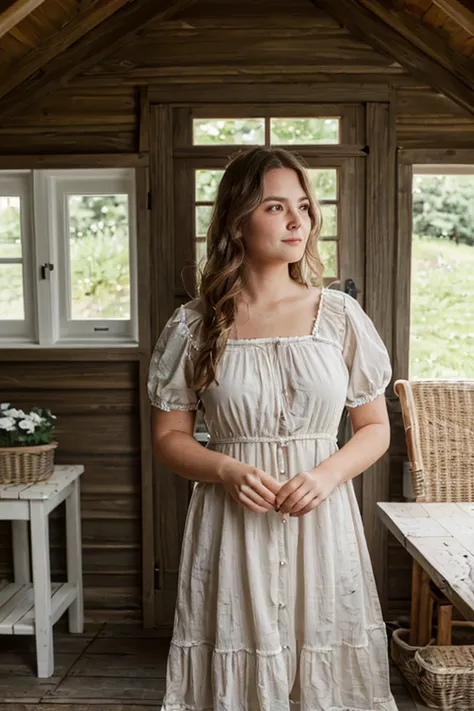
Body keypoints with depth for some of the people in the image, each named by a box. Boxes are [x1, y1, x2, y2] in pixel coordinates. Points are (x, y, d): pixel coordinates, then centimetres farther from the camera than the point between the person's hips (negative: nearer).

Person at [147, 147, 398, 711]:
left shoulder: (339, 316, 0)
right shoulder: (195, 326, -2)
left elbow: (375, 428, 6)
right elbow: (168, 438, 3)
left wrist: (326, 475, -12)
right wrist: (227, 470, -15)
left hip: (322, 523, 1)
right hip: (232, 528, -1)